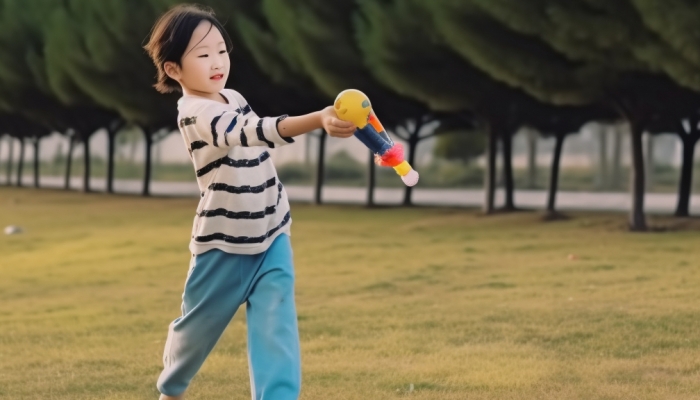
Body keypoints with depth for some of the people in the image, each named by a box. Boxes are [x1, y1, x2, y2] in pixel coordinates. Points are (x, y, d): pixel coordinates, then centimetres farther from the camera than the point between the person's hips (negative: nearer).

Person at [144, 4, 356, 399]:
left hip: (271, 235, 5)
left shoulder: (232, 98, 2)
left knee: (276, 327, -10)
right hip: (224, 244, -5)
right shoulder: (196, 113, -25)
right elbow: (255, 131, -43)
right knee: (198, 327, 15)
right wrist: (318, 120, -56)